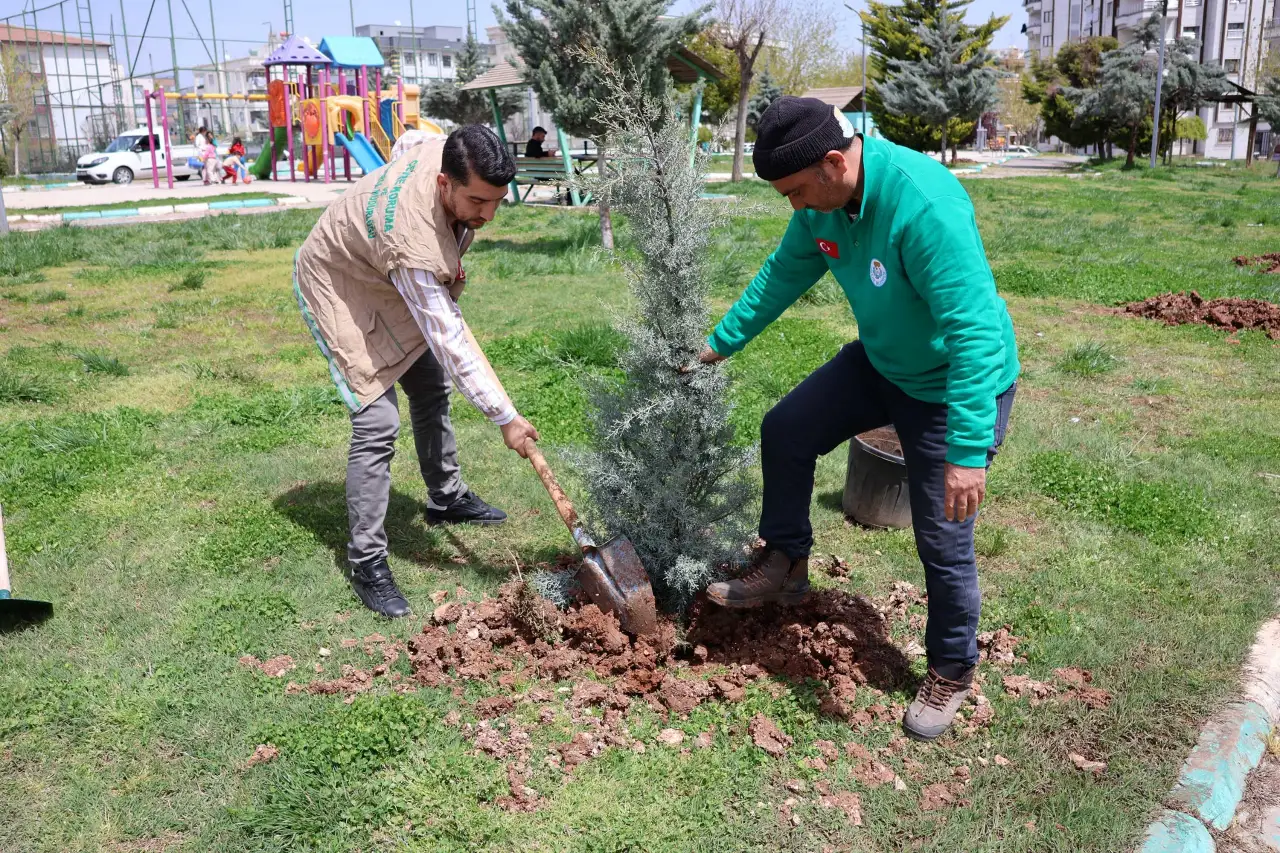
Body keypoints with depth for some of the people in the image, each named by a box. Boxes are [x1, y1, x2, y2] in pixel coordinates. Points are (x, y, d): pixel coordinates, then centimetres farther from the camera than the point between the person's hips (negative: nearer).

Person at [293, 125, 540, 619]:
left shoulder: (450, 153, -21)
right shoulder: (413, 243, -42)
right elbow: (450, 344, -38)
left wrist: (451, 268, 5)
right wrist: (504, 417, -33)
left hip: (392, 282, 9)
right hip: (340, 288, -9)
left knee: (432, 388, 17)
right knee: (377, 423, -17)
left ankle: (446, 499, 37)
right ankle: (366, 562, -7)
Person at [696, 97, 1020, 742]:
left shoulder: (924, 205, -36)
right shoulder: (821, 204, -11)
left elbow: (976, 330, -38)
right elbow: (783, 274, 7)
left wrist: (969, 450, -40)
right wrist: (720, 343, 12)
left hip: (959, 384, -7)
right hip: (880, 363, 8)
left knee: (943, 540, -1)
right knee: (784, 432, 6)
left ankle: (952, 671, 24)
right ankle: (785, 567, 27)